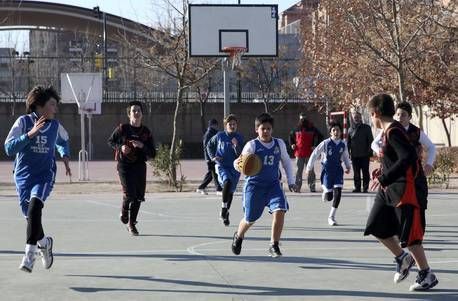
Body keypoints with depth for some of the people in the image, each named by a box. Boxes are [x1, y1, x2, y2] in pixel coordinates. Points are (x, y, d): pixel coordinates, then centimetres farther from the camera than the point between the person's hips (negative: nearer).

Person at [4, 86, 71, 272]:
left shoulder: (55, 126, 4)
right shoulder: (23, 121, -7)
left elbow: (63, 141, 28)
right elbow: (9, 148, -17)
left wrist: (65, 157, 11)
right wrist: (30, 134, -26)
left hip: (45, 175, 0)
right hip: (23, 176, 0)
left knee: (34, 206, -26)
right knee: (30, 217, 9)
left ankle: (30, 254, -29)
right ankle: (44, 243, 41)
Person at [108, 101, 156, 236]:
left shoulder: (146, 132, 2)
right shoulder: (122, 128, -6)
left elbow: (152, 154, 1)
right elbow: (110, 141, 9)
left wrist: (142, 146, -17)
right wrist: (120, 147, -10)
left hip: (140, 166, 3)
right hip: (124, 165, -3)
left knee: (139, 196, 3)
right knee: (129, 193, -15)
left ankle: (131, 224, 21)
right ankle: (124, 212, 20)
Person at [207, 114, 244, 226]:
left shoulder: (239, 138, 0)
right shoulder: (219, 136, -1)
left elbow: (240, 155, -7)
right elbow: (209, 146, 15)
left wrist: (236, 146, -24)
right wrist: (213, 157, 3)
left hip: (234, 167, 2)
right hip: (222, 166, -2)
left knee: (230, 191, 10)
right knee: (227, 182, -31)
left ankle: (225, 214, 29)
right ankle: (223, 207, -21)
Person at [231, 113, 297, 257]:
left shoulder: (279, 144, 2)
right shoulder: (252, 145, -10)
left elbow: (286, 161, 16)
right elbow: (241, 162, -16)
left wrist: (291, 181, 12)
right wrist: (238, 163, -40)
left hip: (273, 184, 2)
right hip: (254, 184, -2)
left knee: (279, 211, -21)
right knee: (250, 218, 8)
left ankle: (274, 245, -8)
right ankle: (238, 236, 42)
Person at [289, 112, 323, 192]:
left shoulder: (311, 128, 0)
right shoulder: (296, 129, 7)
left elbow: (320, 137, 4)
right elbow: (291, 136, 23)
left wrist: (315, 146, -6)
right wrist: (292, 144, 7)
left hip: (309, 153, -2)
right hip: (299, 153, 2)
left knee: (310, 171, 1)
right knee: (299, 171, 5)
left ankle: (312, 187, 4)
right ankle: (297, 187, 8)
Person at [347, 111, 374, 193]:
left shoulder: (366, 128, 3)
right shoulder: (351, 129, 10)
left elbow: (370, 140, 2)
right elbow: (348, 142, 15)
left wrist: (370, 151, -7)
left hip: (365, 154, -3)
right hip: (354, 155, 3)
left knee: (365, 172, 0)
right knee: (356, 173, 5)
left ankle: (365, 187, 3)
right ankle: (357, 187, 10)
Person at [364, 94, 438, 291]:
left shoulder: (394, 131, -18)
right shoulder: (387, 132, 11)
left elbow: (408, 157, -28)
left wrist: (385, 178, -26)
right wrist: (383, 173, 10)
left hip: (406, 189, -10)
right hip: (389, 190, 10)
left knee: (409, 235, -4)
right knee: (376, 227, 10)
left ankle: (427, 275, 10)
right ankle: (402, 258, 26)